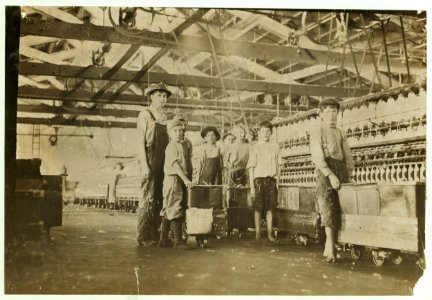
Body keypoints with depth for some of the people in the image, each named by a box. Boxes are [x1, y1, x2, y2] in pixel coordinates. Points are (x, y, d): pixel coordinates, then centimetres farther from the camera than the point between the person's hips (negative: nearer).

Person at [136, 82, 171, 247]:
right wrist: (144, 165, -14)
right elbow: (141, 140, -6)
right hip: (149, 159, -6)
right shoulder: (145, 113, -1)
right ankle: (143, 237, -2)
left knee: (159, 199, 6)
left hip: (163, 160, 6)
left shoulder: (164, 117, 18)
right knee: (148, 198, -7)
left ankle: (154, 235, 12)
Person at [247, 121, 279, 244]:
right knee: (258, 208, -1)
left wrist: (276, 182, 7)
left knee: (270, 208, 5)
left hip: (271, 180, 3)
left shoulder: (275, 146, 9)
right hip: (259, 179, -3)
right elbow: (251, 168, -2)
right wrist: (252, 187, -7)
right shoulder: (255, 147, 0)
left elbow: (277, 166, 14)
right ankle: (257, 235, 7)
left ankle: (270, 234, 12)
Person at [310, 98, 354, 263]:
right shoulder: (317, 132, 4)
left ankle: (328, 247, 3)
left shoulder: (340, 133, 20)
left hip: (341, 171, 5)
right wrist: (330, 175, -18)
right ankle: (330, 246, -22)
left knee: (338, 209, -1)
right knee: (328, 206, -17)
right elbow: (317, 156, -8)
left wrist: (348, 176, 2)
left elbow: (348, 156, 16)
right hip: (324, 172, -5)